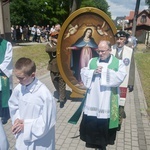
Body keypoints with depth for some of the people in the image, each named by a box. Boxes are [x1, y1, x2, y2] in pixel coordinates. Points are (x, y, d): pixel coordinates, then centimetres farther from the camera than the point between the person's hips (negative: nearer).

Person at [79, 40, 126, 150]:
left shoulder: (118, 63, -2)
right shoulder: (92, 61, 7)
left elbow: (120, 78, -15)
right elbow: (83, 74, 3)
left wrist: (105, 71, -17)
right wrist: (93, 72, -14)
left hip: (107, 100, -3)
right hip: (92, 99, 3)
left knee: (104, 123, 7)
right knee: (90, 122, 8)